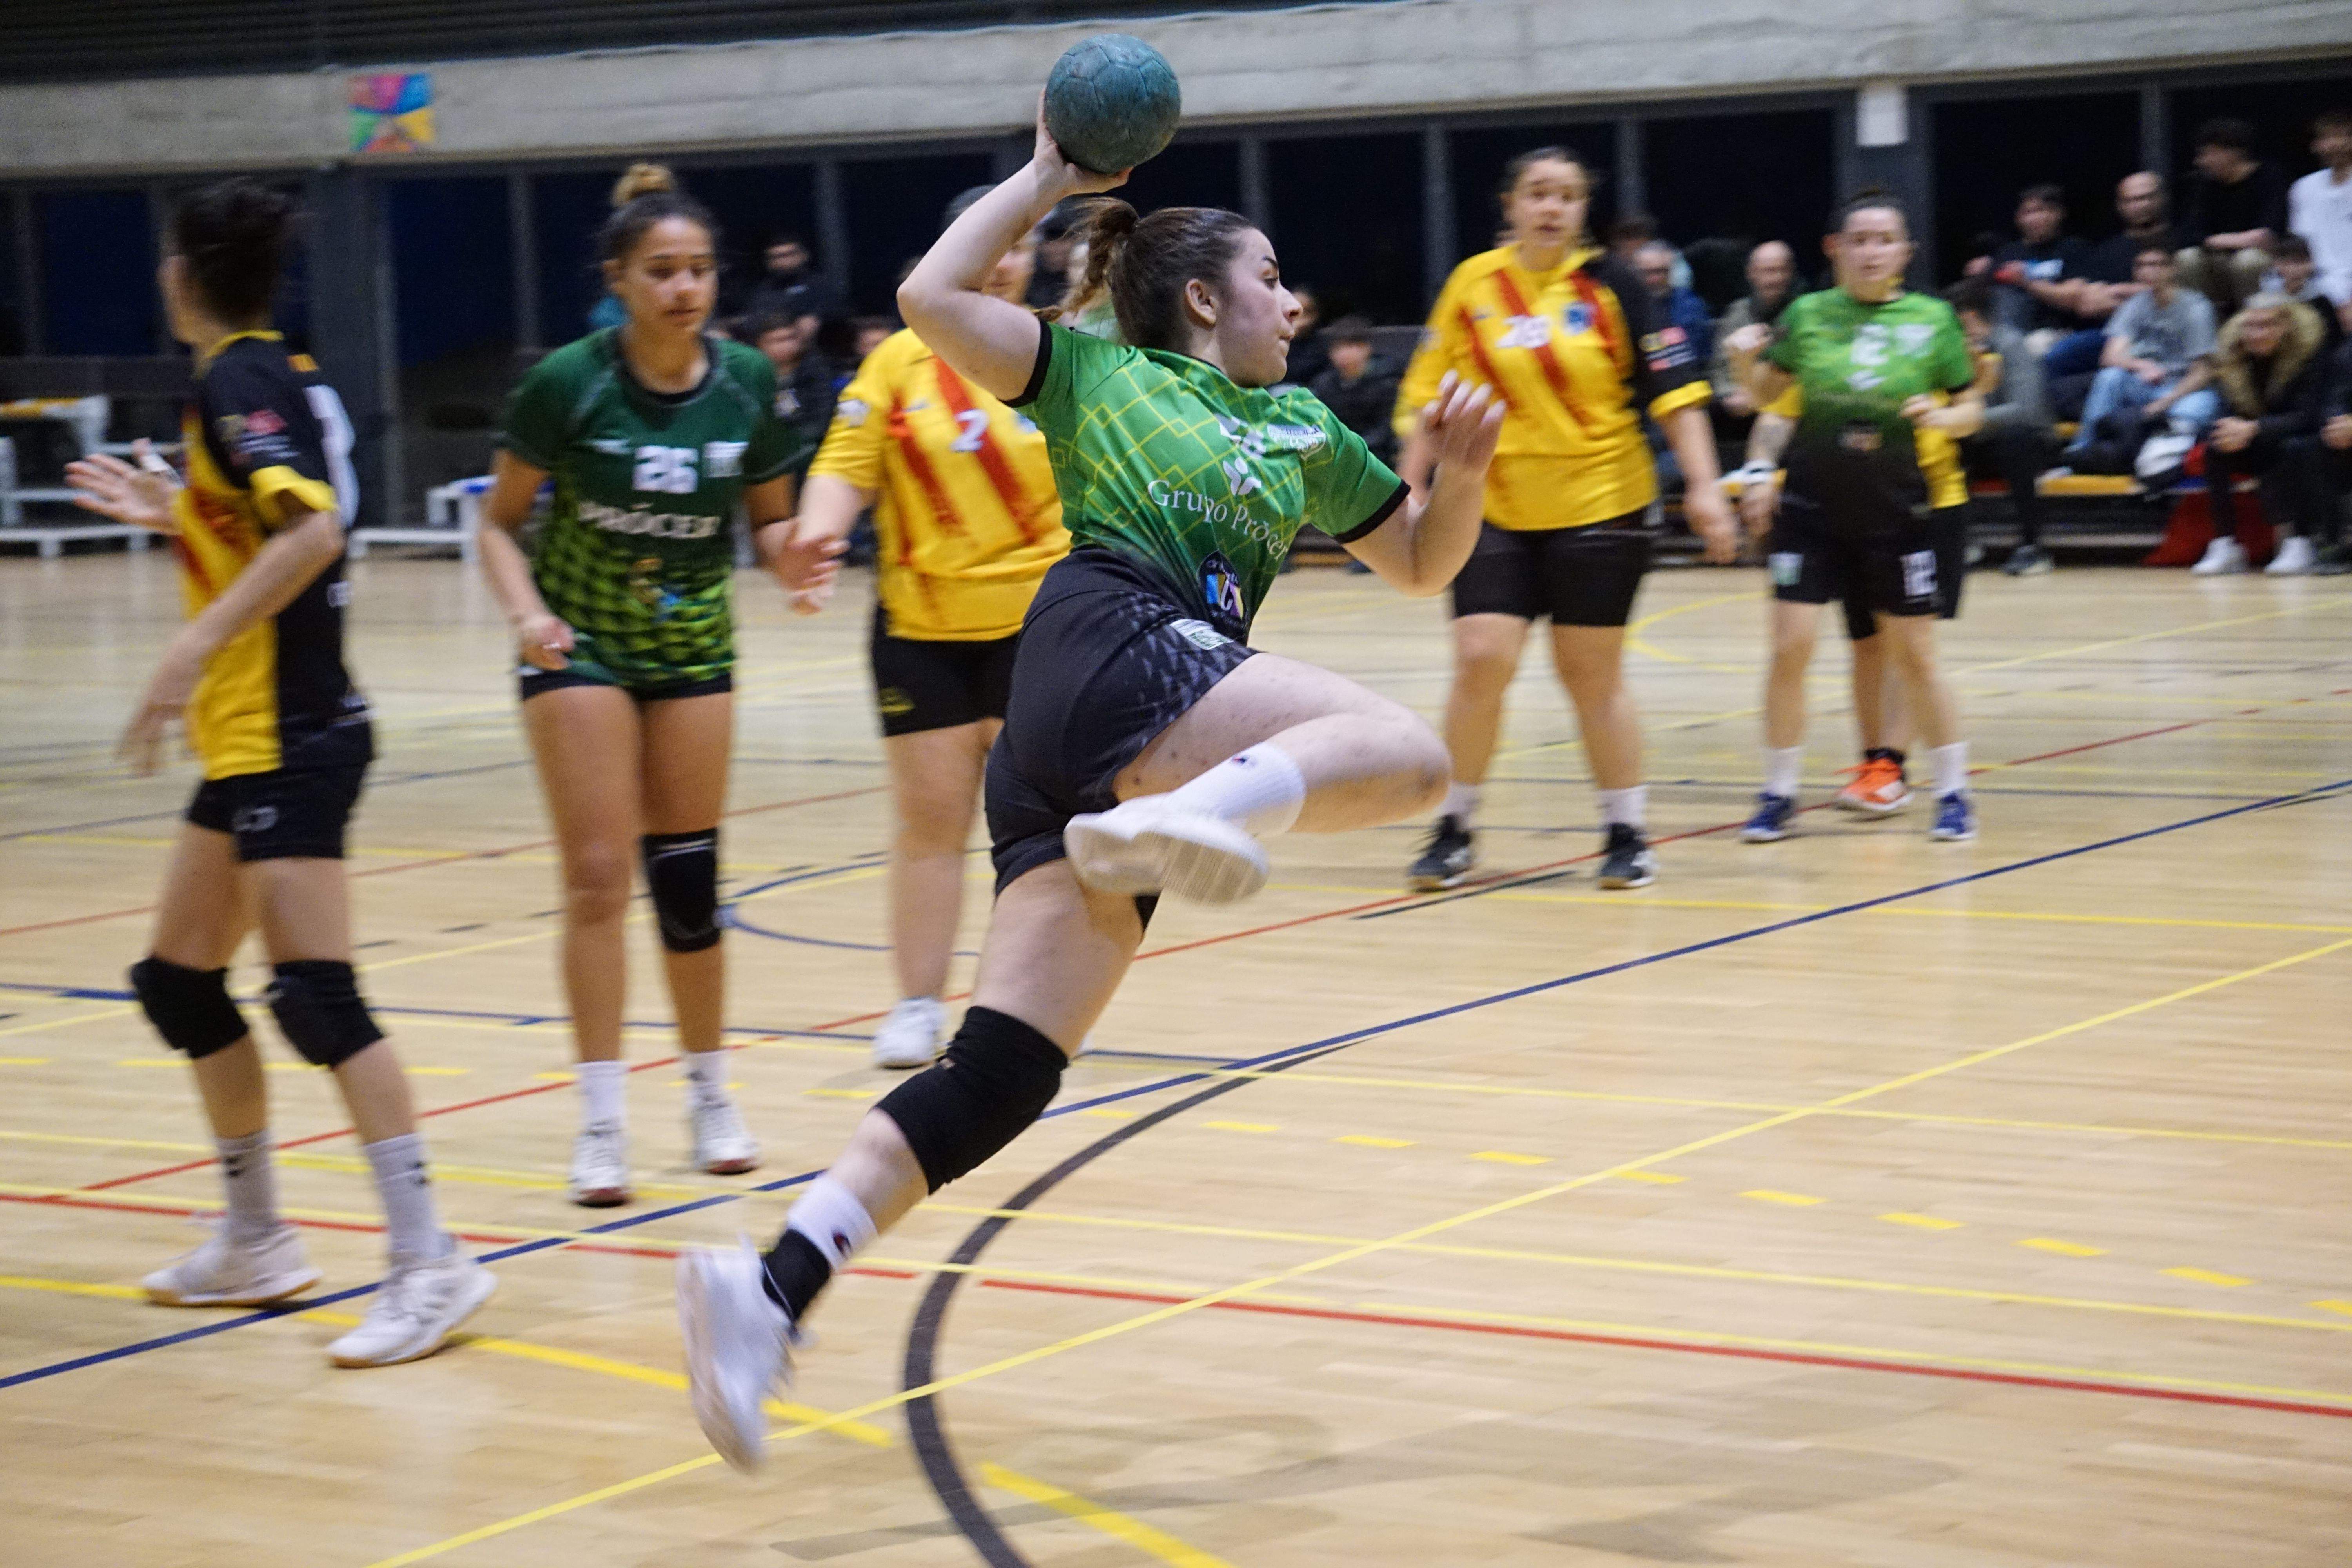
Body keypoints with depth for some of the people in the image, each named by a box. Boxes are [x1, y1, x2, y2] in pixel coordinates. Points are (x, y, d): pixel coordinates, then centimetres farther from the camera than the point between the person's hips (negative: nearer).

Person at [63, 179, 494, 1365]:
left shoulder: (235, 382, -13)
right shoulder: (278, 377, 13)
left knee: (316, 996, -14)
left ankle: (428, 1261, -13)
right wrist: (175, 515, 30)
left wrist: (196, 646, -30)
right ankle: (255, 1243, 25)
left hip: (287, 741, -10)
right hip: (254, 740, 10)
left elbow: (315, 526, -28)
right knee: (180, 982, 16)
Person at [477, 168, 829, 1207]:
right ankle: (601, 1122, -4)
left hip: (694, 647, 3)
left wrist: (794, 550, -20)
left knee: (688, 876, 6)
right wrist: (526, 611, -24)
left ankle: (709, 1094, 23)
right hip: (580, 644, -2)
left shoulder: (746, 382, -9)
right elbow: (500, 521, -7)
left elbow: (770, 519, 3)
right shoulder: (568, 382, -16)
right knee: (598, 874, -9)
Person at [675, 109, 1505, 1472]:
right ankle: (1192, 816, -44)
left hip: (1091, 755, 7)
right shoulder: (1096, 372, 16)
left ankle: (773, 1290, -14)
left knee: (1001, 1072, -7)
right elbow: (933, 298, 6)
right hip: (1115, 656, -6)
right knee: (1406, 754, -22)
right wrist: (1046, 179, 12)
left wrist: (1464, 468, 17)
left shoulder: (1302, 431, 32)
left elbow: (1423, 563, 36)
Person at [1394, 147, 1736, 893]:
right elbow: (1427, 393, 7)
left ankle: (1628, 833, 17)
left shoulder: (1611, 284, -3)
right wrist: (1411, 488, 2)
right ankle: (1454, 829, 7)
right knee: (1480, 661, -9)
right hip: (1496, 509, 1)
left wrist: (1703, 487, -10)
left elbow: (1675, 388, -3)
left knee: (1592, 674, 3)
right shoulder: (1472, 285, 1)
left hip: (1601, 507, -1)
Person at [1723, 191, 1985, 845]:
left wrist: (1941, 417, -17)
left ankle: (1954, 792, 16)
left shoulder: (1932, 319, -1)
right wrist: (1746, 361, -8)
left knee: (1913, 656, 4)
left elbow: (1971, 409, 4)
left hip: (1896, 512, -1)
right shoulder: (1807, 315, 1)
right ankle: (1778, 794, 8)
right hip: (1813, 507, 1)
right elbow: (1765, 393, 12)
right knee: (1790, 648, -4)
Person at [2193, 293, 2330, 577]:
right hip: (2259, 453, 4)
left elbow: (2308, 416, -25)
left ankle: (2301, 543, -27)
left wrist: (2253, 430, -38)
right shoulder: (2230, 351, -8)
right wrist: (2230, 430, -33)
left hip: (2299, 441, -4)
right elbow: (2230, 411, -8)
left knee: (2292, 448, -35)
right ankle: (2226, 545, -23)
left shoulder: (2313, 348, -19)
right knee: (2216, 447, -23)